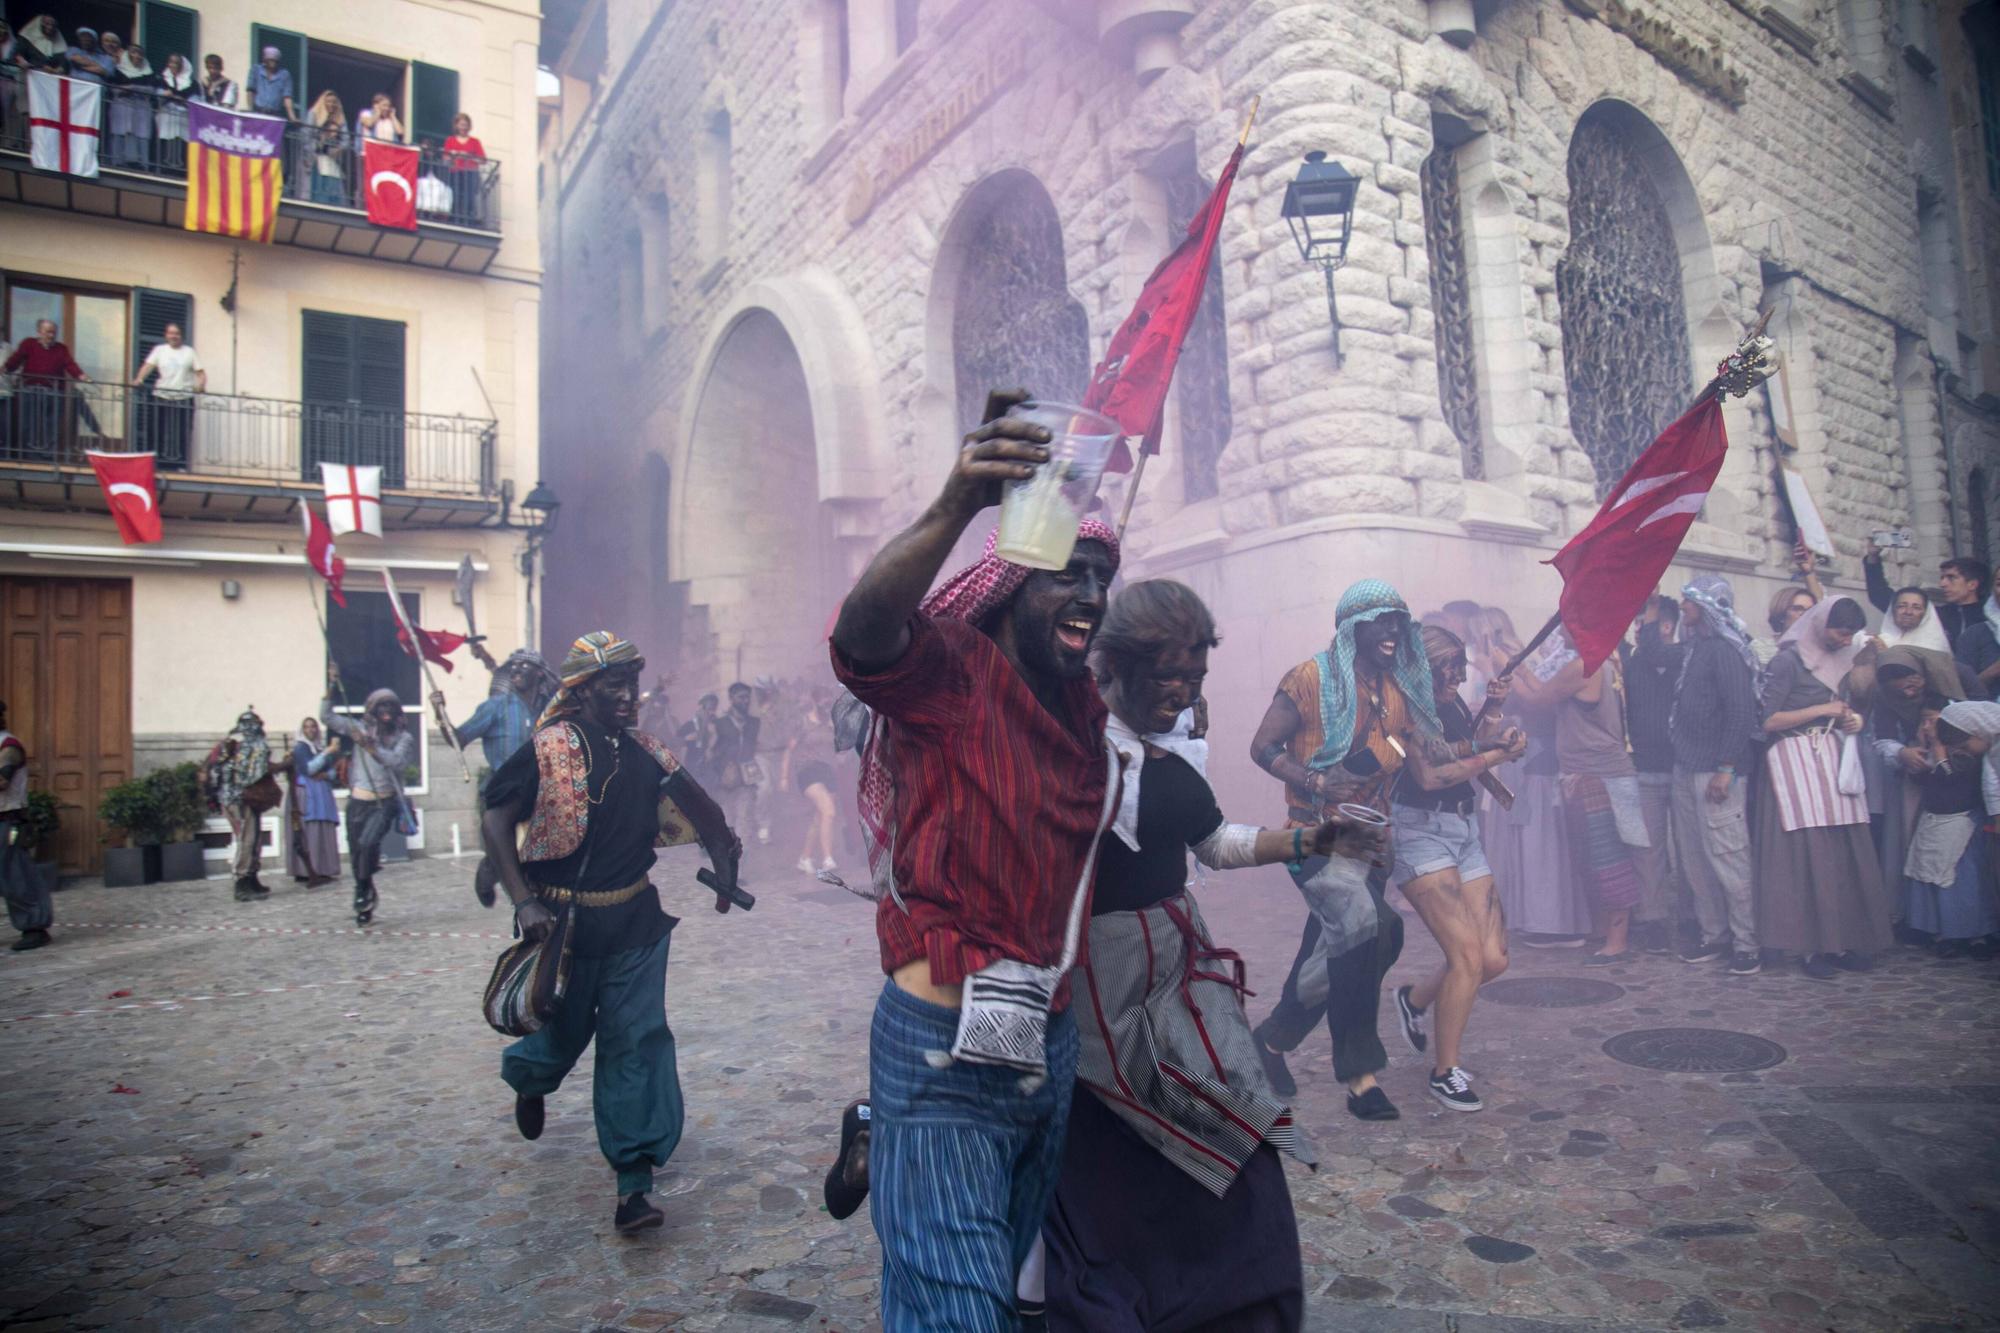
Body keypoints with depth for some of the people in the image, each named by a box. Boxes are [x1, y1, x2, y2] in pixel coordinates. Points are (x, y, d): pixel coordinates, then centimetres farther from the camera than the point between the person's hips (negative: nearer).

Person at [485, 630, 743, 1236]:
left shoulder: (644, 753, 2)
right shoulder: (548, 749, -10)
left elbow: (701, 809, 12)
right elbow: (495, 822, -12)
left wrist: (725, 866, 3)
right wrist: (524, 901, -20)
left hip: (634, 920, 3)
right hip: (563, 921, -2)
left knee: (636, 1042, -2)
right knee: (563, 1033, 14)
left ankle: (633, 1183, 4)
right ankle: (530, 1079, 52)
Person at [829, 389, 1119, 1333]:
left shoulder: (1086, 707, 10)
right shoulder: (951, 670, -13)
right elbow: (862, 635, -36)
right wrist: (954, 508, -50)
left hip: (1049, 1043, 8)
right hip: (944, 1048, -8)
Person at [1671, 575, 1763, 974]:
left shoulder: (1726, 650, -10)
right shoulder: (1693, 648, 16)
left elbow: (1741, 712, -17)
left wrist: (1726, 769, -20)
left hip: (1716, 771, -9)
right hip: (1686, 766, 9)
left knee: (1727, 856, -5)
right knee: (1693, 858, 11)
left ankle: (1746, 944, 3)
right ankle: (1714, 936, 19)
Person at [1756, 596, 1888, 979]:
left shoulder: (1842, 659, 15)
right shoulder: (1789, 660, -6)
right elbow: (1768, 720, -11)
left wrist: (1851, 720, 8)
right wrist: (1821, 710, -10)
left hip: (1835, 760, 7)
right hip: (1796, 760, -7)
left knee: (1849, 854, 2)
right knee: (1808, 854, -7)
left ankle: (1843, 940, 9)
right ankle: (1811, 945, -1)